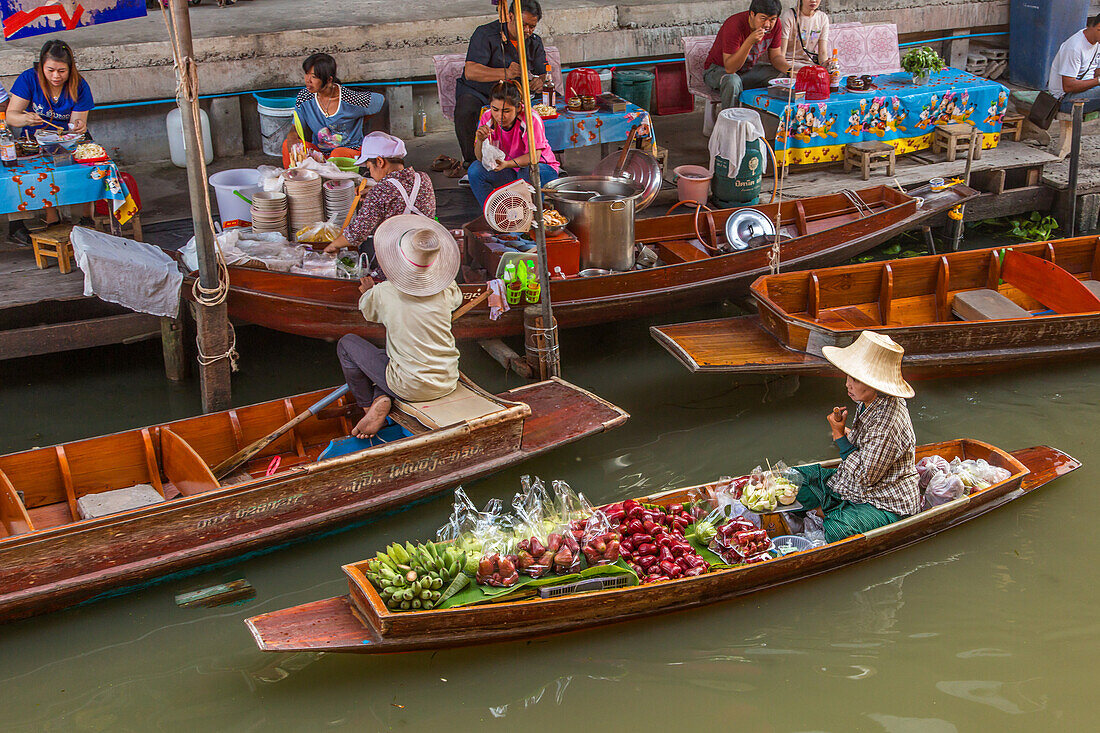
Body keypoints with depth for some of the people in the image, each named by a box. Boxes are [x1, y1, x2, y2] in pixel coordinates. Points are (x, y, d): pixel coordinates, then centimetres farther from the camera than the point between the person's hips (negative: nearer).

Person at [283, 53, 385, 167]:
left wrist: (359, 123, 9)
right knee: (287, 145, -23)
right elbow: (296, 127, 1)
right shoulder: (304, 97, -6)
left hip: (350, 150, -3)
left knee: (338, 154, -38)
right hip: (319, 150, 3)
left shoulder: (350, 98, -17)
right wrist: (292, 136, -26)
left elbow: (381, 100, 0)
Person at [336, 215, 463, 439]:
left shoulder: (382, 293, -14)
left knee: (347, 343, 14)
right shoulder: (445, 291, -9)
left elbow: (367, 312, 11)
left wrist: (368, 291, 32)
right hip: (447, 384, 4)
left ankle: (369, 405, 11)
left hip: (409, 388, -4)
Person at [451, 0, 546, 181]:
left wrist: (539, 82, -23)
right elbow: (470, 72, -27)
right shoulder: (485, 34, -15)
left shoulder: (534, 42, 5)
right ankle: (471, 162, -18)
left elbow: (544, 75, 5)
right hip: (476, 92, -4)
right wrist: (505, 73, -41)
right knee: (464, 112, -37)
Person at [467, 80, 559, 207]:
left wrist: (507, 164, -42)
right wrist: (480, 141, -33)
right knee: (475, 170, -18)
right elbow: (481, 158, -11)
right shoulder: (487, 118, -11)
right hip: (510, 172, 4)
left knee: (529, 173, -38)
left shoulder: (531, 119, -25)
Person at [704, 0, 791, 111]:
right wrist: (750, 41, -45)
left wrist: (791, 71, -22)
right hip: (719, 69, -6)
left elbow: (776, 56, 0)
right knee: (732, 81, -39)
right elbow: (729, 68, -34)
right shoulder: (735, 25, -31)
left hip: (749, 68, 6)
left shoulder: (775, 24, -12)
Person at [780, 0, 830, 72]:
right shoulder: (788, 16, -10)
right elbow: (781, 52, -15)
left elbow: (822, 52, -1)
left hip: (809, 62, 5)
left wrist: (824, 63, -25)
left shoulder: (823, 18, 5)